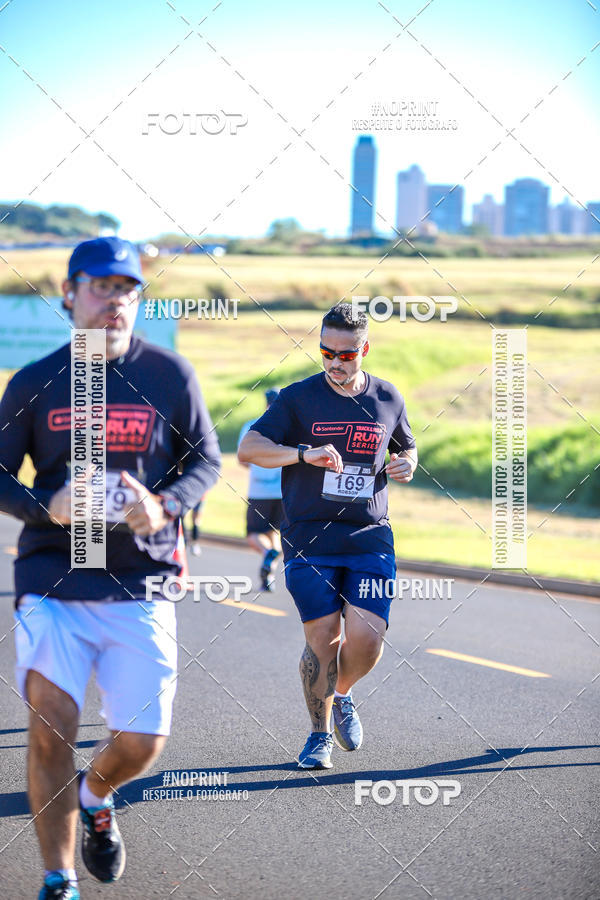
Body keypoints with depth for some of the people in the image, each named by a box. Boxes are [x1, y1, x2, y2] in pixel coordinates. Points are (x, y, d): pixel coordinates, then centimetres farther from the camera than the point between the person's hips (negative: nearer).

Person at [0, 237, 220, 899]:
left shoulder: (169, 375, 3)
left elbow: (205, 459, 9)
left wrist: (163, 505, -12)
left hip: (140, 583, 1)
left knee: (141, 742, -1)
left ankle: (95, 797, 36)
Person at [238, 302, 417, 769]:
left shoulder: (388, 399, 10)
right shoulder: (298, 398, 0)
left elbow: (407, 448, 28)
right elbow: (248, 448, -8)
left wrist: (405, 465, 3)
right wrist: (305, 453, -23)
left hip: (370, 538, 2)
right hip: (310, 540, -2)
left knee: (367, 639, -10)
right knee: (322, 638, -5)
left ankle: (343, 695, 23)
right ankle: (320, 734, 16)